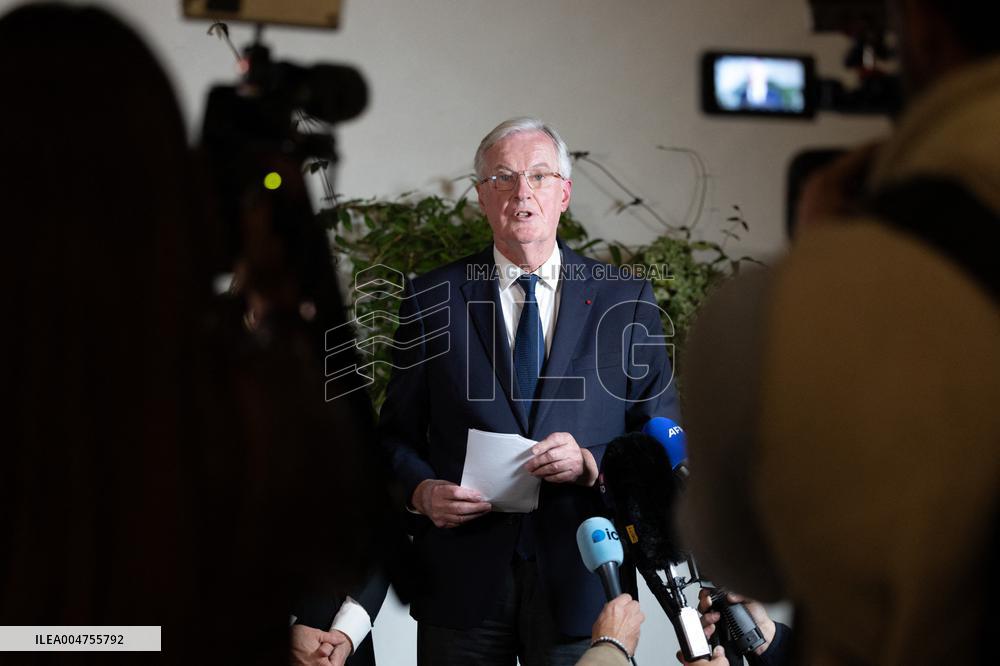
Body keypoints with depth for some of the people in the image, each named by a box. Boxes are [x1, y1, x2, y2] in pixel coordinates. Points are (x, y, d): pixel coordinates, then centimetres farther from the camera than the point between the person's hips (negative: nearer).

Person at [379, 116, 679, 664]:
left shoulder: (625, 301, 6)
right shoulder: (430, 299, 6)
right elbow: (397, 434, 8)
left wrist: (592, 464, -13)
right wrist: (422, 490, -11)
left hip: (581, 582, 0)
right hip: (463, 581, 0)